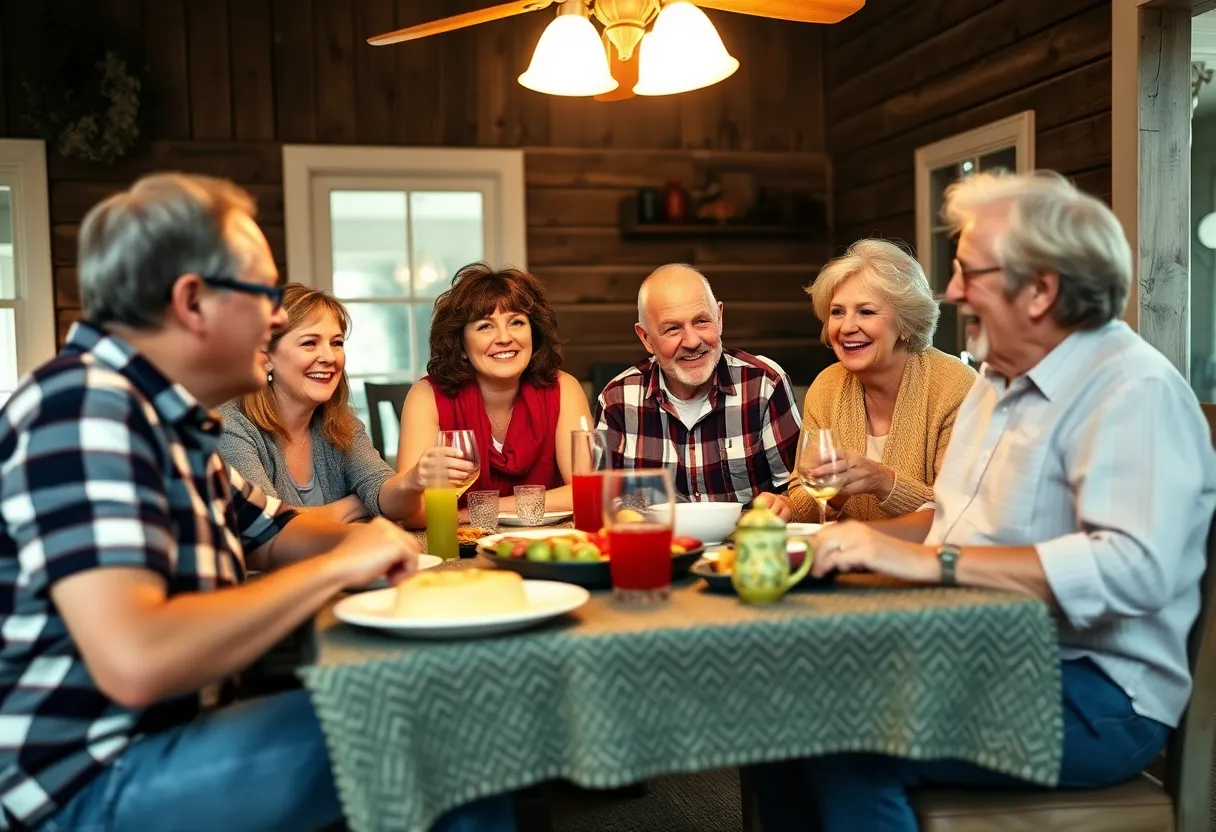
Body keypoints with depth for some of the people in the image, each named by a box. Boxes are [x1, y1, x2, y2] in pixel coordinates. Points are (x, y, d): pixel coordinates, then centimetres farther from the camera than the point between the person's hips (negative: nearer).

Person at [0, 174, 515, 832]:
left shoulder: (170, 415, 9)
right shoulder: (85, 407, -22)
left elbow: (268, 534, 23)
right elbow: (136, 660, -33)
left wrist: (370, 539, 2)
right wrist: (340, 565, -21)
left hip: (167, 733, 10)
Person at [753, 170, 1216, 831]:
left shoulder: (1136, 393, -16)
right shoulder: (1001, 378, 13)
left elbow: (1136, 569, -30)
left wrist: (931, 561, -30)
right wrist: (857, 537, 3)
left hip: (1096, 698, -8)